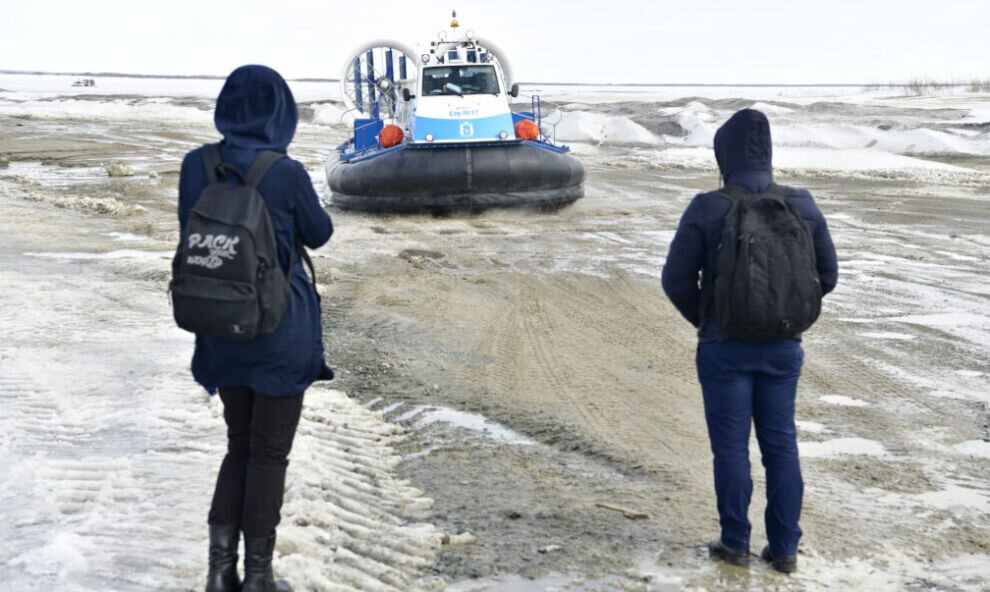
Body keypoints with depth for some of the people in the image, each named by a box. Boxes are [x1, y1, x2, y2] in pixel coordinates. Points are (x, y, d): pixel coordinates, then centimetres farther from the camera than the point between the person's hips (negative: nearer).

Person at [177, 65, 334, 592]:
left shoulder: (196, 165, -5)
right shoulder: (286, 173, -17)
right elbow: (318, 234, 1)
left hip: (221, 329, 4)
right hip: (281, 330, -4)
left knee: (239, 445, 20)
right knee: (269, 453, 9)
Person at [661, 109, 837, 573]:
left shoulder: (707, 210, -14)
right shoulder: (802, 207, -4)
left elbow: (676, 279, -9)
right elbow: (826, 275, 4)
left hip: (725, 347, -3)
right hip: (782, 347, 3)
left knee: (730, 446, 9)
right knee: (780, 445, 13)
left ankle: (736, 543, 20)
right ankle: (784, 547, 19)